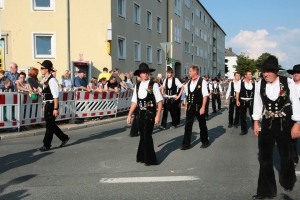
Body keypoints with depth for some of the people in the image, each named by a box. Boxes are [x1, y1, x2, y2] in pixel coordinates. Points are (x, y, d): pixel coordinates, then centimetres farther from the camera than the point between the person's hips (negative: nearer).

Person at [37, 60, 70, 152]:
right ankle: (64, 138, 30)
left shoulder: (52, 80, -18)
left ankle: (46, 145, 10)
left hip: (52, 105, -9)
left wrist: (55, 109, -21)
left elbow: (56, 96, -20)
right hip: (47, 105, 9)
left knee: (49, 125, 0)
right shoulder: (45, 79, 10)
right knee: (50, 124, 15)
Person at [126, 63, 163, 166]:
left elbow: (160, 101, -10)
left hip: (150, 114, -5)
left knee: (147, 135, -5)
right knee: (142, 136, 13)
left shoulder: (153, 85, -9)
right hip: (140, 114, 5)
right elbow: (134, 102, 11)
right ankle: (142, 157, 26)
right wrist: (129, 115, 9)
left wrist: (158, 115, -15)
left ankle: (150, 159, 9)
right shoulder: (137, 85, 8)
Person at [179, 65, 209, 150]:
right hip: (190, 107, 5)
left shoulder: (202, 81, -12)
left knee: (202, 125, 11)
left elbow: (205, 95, -14)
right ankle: (186, 144, 9)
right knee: (188, 125, 4)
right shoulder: (189, 82, 6)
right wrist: (186, 106, 11)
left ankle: (205, 142, 28)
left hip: (199, 107, -5)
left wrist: (203, 107, -18)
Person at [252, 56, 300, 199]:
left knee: (286, 156, 16)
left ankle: (287, 183, 44)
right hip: (267, 124, 2)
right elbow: (258, 104, 4)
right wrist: (256, 123, 6)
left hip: (285, 124, -2)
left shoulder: (288, 82, -13)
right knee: (265, 157, 3)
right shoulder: (259, 84, -6)